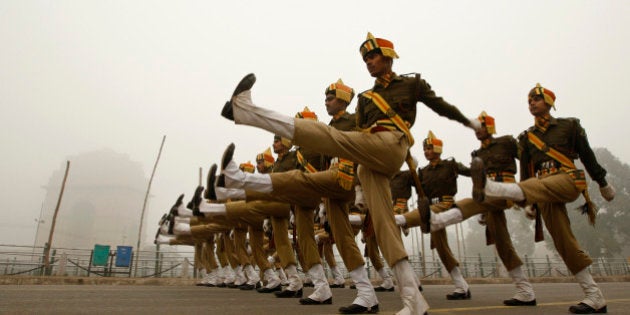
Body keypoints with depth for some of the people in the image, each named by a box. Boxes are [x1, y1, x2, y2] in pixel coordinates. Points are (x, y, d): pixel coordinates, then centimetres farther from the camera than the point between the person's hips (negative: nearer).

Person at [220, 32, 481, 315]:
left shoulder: (412, 84, 19)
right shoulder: (366, 98, 31)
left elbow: (441, 105, 29)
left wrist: (469, 121, 39)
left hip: (390, 146, -6)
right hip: (372, 164, 7)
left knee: (328, 136, -20)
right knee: (385, 227, -4)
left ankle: (245, 109, -21)